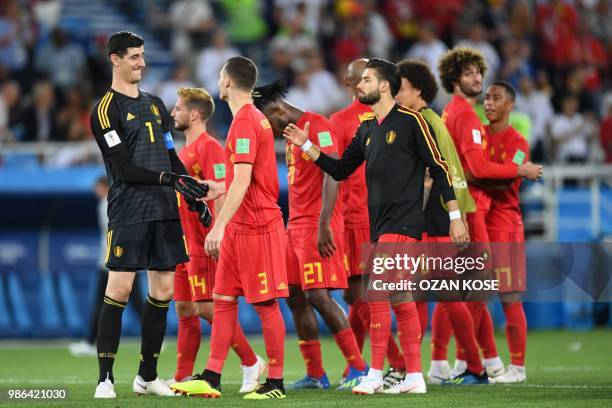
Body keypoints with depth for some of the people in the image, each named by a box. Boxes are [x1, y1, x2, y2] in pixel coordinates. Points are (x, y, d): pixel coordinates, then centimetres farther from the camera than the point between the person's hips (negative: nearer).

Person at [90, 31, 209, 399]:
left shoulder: (155, 104, 19)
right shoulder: (106, 109, -4)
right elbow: (124, 168, -11)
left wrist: (196, 195, 12)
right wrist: (171, 179, -17)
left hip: (165, 210, 7)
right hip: (129, 212, -7)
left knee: (163, 290, 5)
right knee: (119, 290, -10)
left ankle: (147, 376, 14)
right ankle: (106, 379, -5)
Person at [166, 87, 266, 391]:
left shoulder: (209, 147, -11)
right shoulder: (184, 151, 18)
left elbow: (220, 193, -18)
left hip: (202, 245, -9)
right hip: (184, 243, 9)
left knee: (207, 307, -10)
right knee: (185, 309, 8)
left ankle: (251, 363, 1)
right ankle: (183, 377, 10)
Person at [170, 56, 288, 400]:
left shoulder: (245, 121, -16)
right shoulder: (253, 118, 15)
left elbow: (242, 181, -23)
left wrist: (219, 226, -25)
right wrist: (220, 189, 28)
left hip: (257, 226, -10)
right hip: (239, 228, 10)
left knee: (266, 303, -4)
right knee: (223, 300, 8)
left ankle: (276, 383, 1)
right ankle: (212, 378, 9)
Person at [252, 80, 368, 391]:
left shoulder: (317, 126, -10)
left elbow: (332, 175, -19)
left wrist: (323, 225, -25)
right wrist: (292, 223, 17)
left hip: (318, 226, -10)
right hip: (296, 225, 10)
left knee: (318, 295, -15)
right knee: (295, 296, 6)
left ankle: (359, 368, -11)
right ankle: (315, 375, 10)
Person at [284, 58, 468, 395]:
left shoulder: (410, 121, -7)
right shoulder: (367, 130, 15)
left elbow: (439, 167, -8)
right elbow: (340, 170, 21)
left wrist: (455, 216, -10)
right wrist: (306, 146, 11)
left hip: (403, 222, -8)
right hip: (380, 224, 8)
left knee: (378, 293, -13)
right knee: (400, 299, 8)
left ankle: (375, 374, -11)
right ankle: (414, 376, 10)